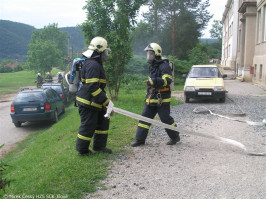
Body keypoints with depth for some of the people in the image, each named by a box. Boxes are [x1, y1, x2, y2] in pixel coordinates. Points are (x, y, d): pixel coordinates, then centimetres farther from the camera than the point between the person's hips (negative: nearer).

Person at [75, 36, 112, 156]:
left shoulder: (96, 64, 15)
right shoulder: (93, 65, -21)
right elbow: (92, 87, -27)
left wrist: (105, 99, 25)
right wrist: (106, 102, -24)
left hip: (94, 102, 11)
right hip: (87, 103, -11)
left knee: (103, 121, 17)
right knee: (88, 126, 1)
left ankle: (99, 146, 29)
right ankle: (82, 150, 17)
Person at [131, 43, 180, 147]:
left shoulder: (164, 66, -14)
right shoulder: (152, 66, 16)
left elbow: (167, 79, -27)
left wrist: (155, 81, -38)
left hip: (162, 99, -8)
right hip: (151, 98, 8)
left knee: (166, 118, 0)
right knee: (144, 117, 5)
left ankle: (175, 137, 20)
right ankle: (140, 139, 11)